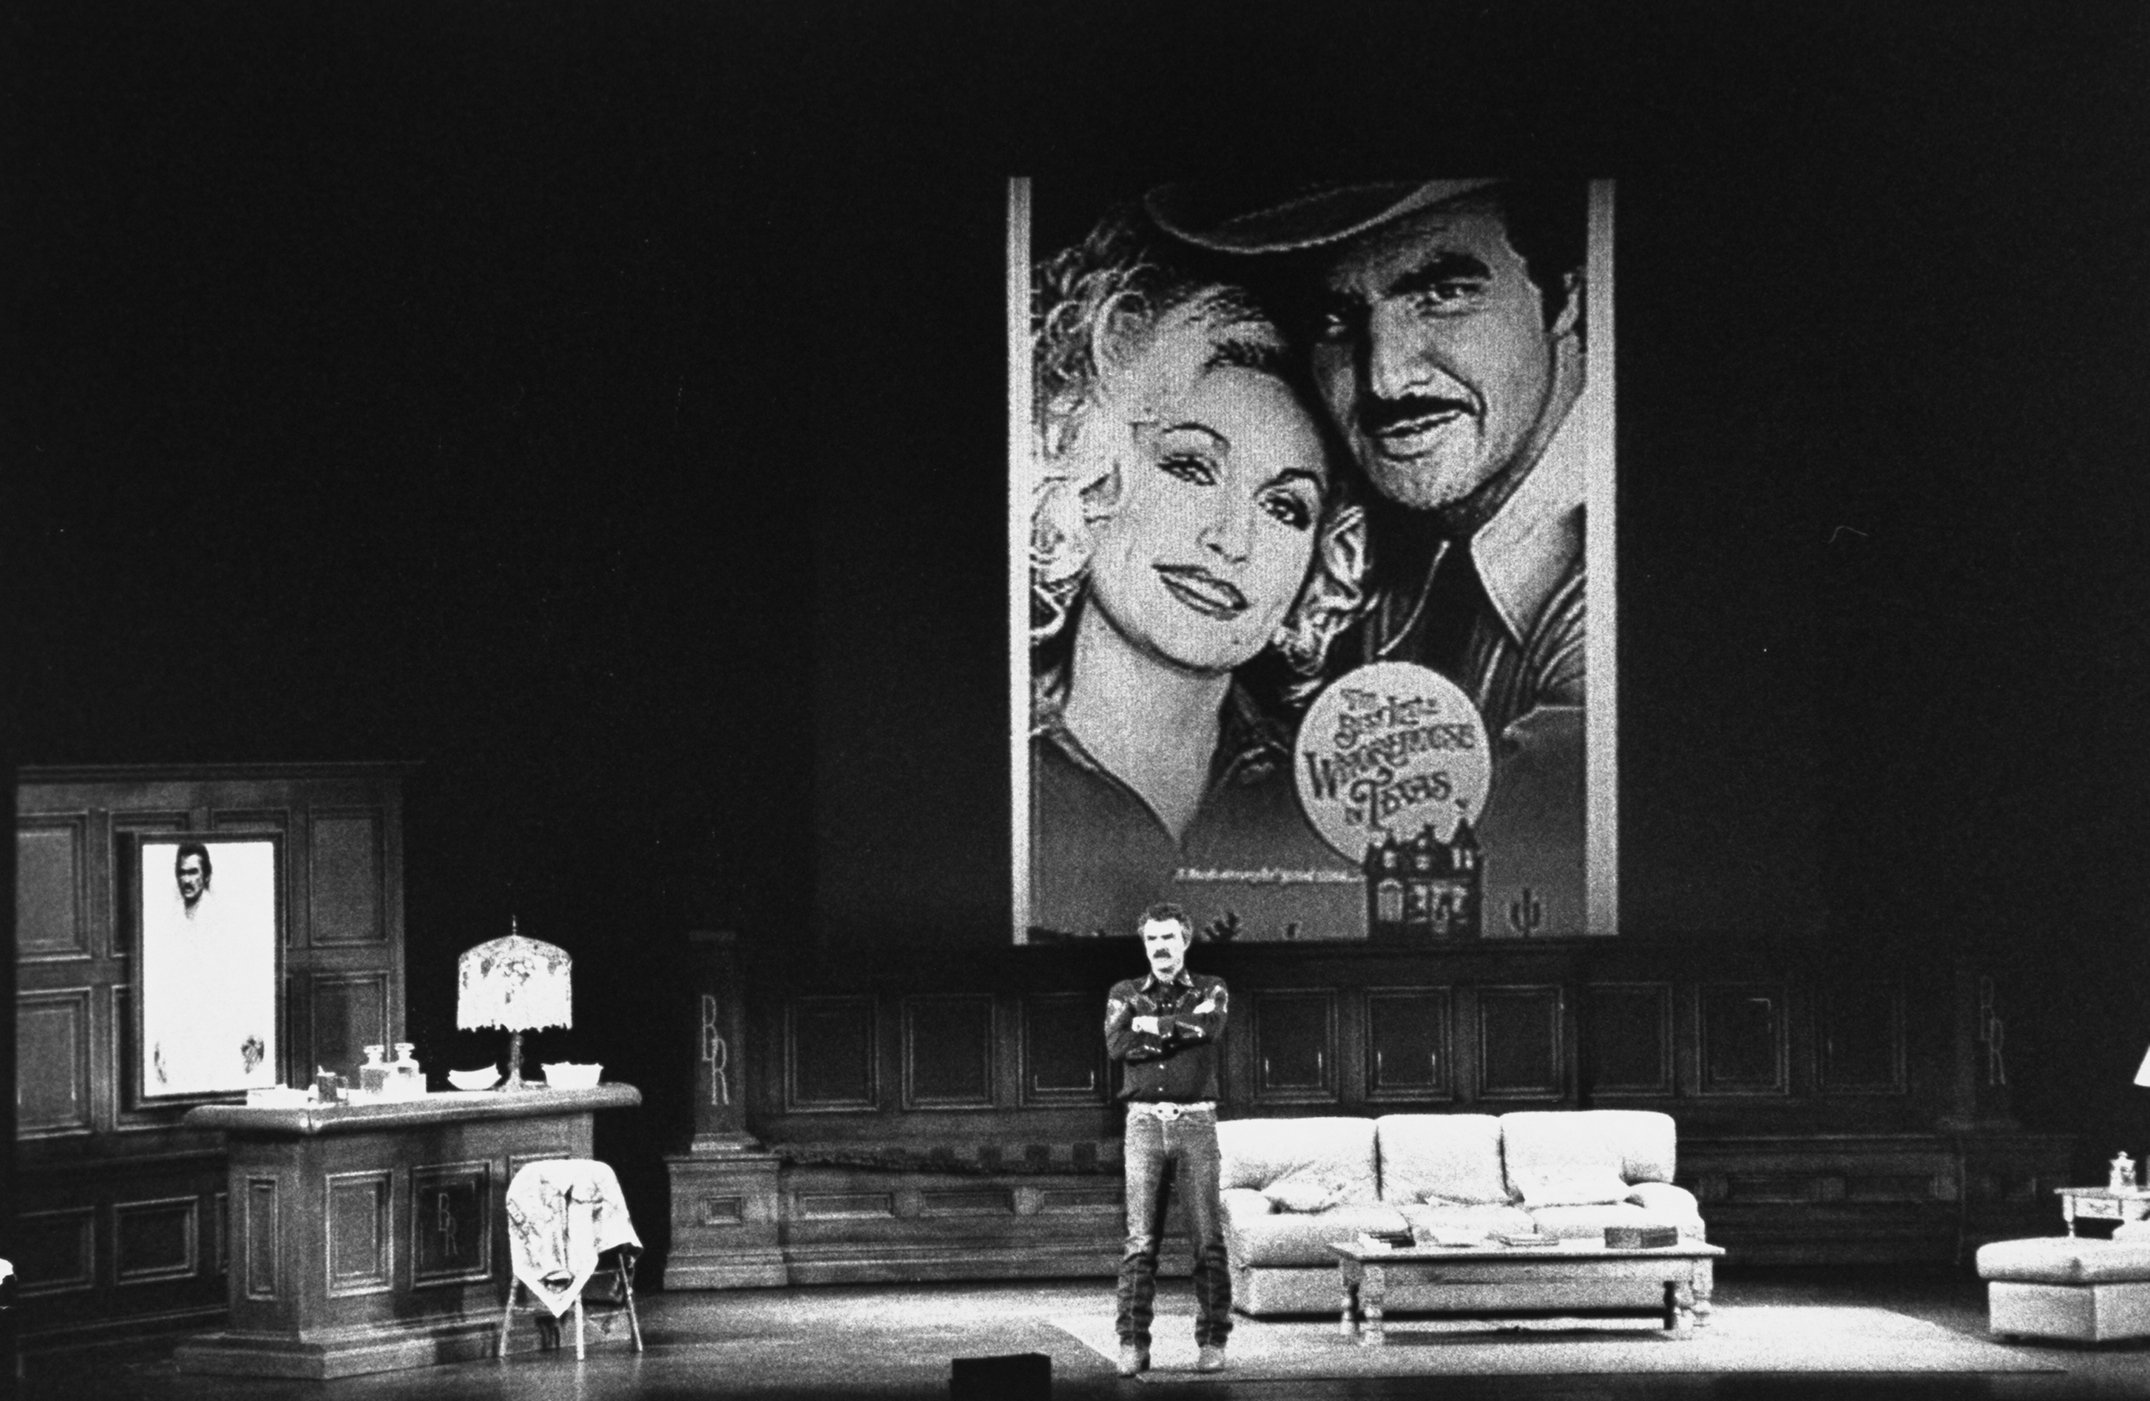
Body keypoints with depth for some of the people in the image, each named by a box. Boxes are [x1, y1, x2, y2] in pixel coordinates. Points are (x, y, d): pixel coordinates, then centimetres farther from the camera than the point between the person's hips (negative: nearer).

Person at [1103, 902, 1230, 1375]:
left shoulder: (1210, 991, 10)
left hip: (1196, 1122, -1)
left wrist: (1151, 1024, -8)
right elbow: (1116, 1044, -7)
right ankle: (1133, 1344, -4)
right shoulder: (1125, 994, 13)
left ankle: (1212, 1342, 2)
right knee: (1140, 1238, -4)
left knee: (1208, 1237, -2)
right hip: (1144, 1122, 1)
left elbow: (1208, 1026, -13)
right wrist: (1180, 1031, -9)